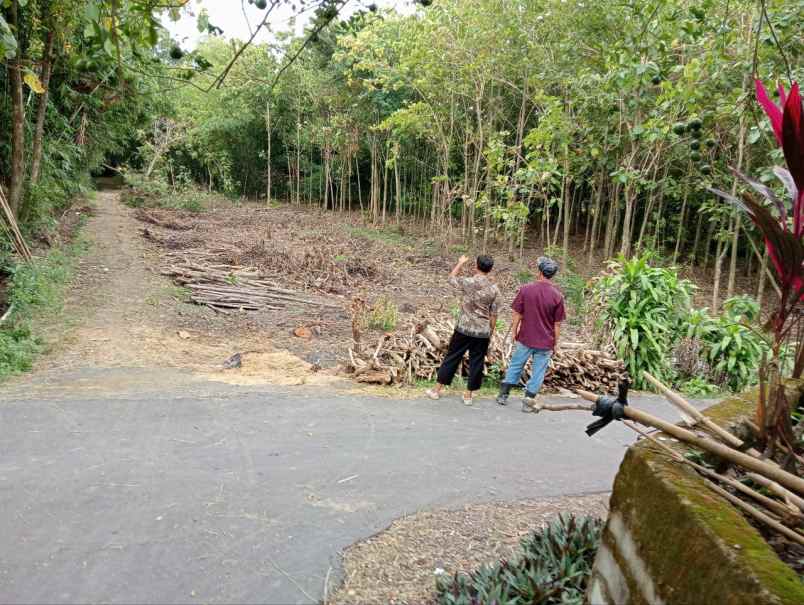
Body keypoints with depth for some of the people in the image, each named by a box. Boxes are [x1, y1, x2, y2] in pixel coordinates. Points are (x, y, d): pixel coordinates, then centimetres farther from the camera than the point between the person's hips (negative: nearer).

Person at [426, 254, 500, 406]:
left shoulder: (468, 282, -11)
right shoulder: (494, 289, -3)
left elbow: (451, 278, 11)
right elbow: (493, 314, 1)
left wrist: (461, 263, 23)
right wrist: (491, 333, 12)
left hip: (464, 329, -1)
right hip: (483, 332, 1)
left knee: (452, 358, 9)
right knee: (476, 362, 10)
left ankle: (437, 390, 16)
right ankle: (468, 394, 17)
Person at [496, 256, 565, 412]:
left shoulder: (526, 289, -9)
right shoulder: (557, 296, -9)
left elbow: (517, 314, -3)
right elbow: (557, 324, -5)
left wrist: (514, 332, 10)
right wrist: (555, 343, 6)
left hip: (525, 338, 1)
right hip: (545, 342, -1)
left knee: (515, 365, 17)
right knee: (538, 372, 10)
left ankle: (503, 395, 25)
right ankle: (528, 402, 15)